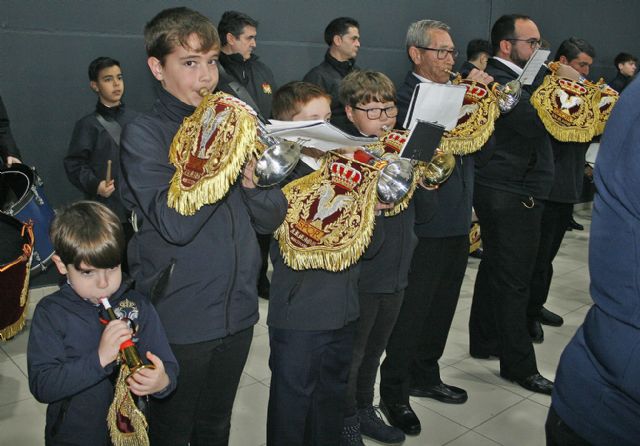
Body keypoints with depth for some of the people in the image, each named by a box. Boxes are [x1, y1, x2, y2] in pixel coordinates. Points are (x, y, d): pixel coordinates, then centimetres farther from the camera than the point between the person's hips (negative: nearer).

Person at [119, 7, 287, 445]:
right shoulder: (145, 134, -10)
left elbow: (272, 218, 4)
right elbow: (175, 224, -24)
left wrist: (250, 178, -16)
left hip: (237, 311, 5)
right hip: (180, 319, -4)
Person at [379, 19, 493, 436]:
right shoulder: (404, 97, -11)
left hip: (458, 223, 8)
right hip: (426, 225, -8)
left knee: (441, 307, 19)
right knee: (412, 311, 4)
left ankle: (425, 375, 37)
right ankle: (395, 390, 21)